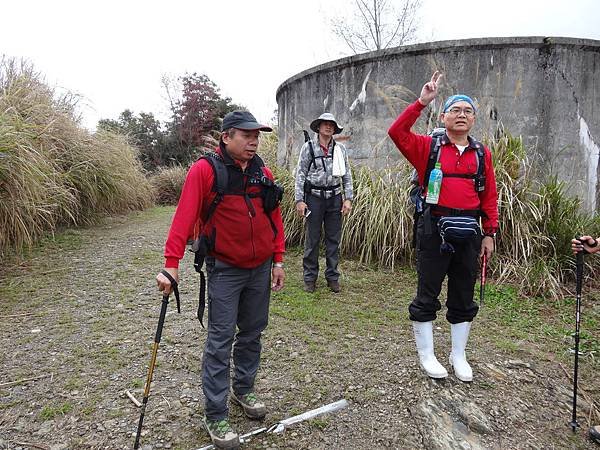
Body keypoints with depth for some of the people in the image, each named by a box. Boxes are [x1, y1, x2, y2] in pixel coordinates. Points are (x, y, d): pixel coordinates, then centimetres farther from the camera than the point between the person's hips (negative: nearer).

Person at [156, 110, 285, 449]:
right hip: (225, 269, -5)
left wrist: (278, 260, 6)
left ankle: (244, 389, 38)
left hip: (260, 269, 5)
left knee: (252, 332, 16)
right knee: (220, 340, 0)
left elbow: (275, 217, 8)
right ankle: (216, 416, 13)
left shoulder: (263, 172, 5)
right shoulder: (204, 170, -12)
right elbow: (184, 217, -17)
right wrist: (172, 264, -23)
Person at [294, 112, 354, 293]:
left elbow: (346, 175, 10)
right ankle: (310, 278, 14)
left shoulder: (340, 149, 8)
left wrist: (348, 199, 3)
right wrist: (299, 200, -8)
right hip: (314, 197, -3)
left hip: (335, 197, 3)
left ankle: (332, 277, 19)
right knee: (312, 239, 2)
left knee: (334, 239, 7)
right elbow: (300, 175, -1)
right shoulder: (308, 147, 0)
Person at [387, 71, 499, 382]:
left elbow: (489, 197, 10)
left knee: (463, 297, 13)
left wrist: (489, 233, 7)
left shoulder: (482, 154, 9)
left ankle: (458, 356, 31)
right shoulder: (427, 147, 1)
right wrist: (421, 102, -17)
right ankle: (426, 356, 22)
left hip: (468, 231, 4)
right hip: (434, 229, -3)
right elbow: (397, 132, -14)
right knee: (427, 295, 5)